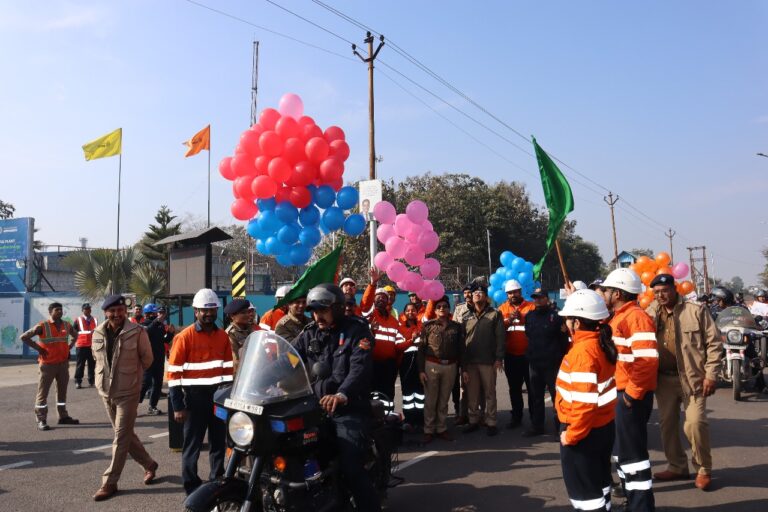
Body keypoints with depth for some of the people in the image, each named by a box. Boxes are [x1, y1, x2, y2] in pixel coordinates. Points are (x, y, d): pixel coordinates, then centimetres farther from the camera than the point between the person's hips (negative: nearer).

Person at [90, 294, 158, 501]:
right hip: (105, 391, 5)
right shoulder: (98, 333, 0)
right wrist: (109, 375, 13)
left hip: (128, 392, -5)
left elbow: (147, 359, -2)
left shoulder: (137, 332, -13)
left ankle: (109, 482, 7)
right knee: (125, 435, 15)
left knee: (121, 438, -2)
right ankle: (149, 464, 33)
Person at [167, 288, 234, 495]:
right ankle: (191, 487, 18)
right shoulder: (185, 337, -9)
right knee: (192, 445, 6)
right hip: (195, 398, -4)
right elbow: (174, 372, -9)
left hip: (219, 396, 5)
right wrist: (177, 406, -12)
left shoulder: (223, 336, 6)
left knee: (219, 442, 14)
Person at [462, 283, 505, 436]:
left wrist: (499, 358, -12)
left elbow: (500, 337, -4)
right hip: (470, 362, 3)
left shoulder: (494, 314, 2)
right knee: (472, 393, 9)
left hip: (488, 361, -3)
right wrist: (463, 363, 5)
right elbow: (462, 340, 10)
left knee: (489, 393, 4)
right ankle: (473, 420, 21)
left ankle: (491, 422, 13)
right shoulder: (467, 318, 12)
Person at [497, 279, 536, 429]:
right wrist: (508, 320, -15)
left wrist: (523, 318, -19)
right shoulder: (502, 308, 7)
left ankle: (534, 417, 17)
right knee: (514, 388, 12)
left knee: (532, 387, 6)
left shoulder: (531, 306, -1)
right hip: (511, 355, 3)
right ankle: (516, 416, 24)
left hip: (528, 354, -3)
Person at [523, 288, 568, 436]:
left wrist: (562, 359, -7)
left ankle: (560, 425, 15)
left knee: (556, 396, 3)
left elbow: (563, 340, -5)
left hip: (552, 364, -5)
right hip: (534, 363, 5)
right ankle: (537, 426, 24)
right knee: (535, 397, 13)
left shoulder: (556, 317, -7)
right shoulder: (529, 316, 9)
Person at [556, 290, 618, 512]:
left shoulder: (583, 351, -25)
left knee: (583, 488, 6)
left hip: (583, 431, -9)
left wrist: (571, 434, -19)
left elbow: (584, 402, -27)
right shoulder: (601, 343, 1)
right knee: (599, 482, 22)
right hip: (603, 426, 9)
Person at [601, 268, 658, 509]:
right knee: (621, 446, 20)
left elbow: (647, 360, -26)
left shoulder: (637, 317, -18)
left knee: (632, 450, -3)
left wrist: (633, 393, -23)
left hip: (631, 396, -10)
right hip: (619, 393, 10)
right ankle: (630, 492, 35)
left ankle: (641, 504, 7)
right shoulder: (618, 317, 13)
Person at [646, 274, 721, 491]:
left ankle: (703, 469, 12)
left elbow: (714, 343, -4)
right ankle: (677, 467, 27)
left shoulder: (696, 311, -4)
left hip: (692, 377, -4)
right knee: (667, 423, 10)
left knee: (695, 423, -10)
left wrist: (711, 374, -10)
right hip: (664, 378, 4)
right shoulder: (650, 313, 6)